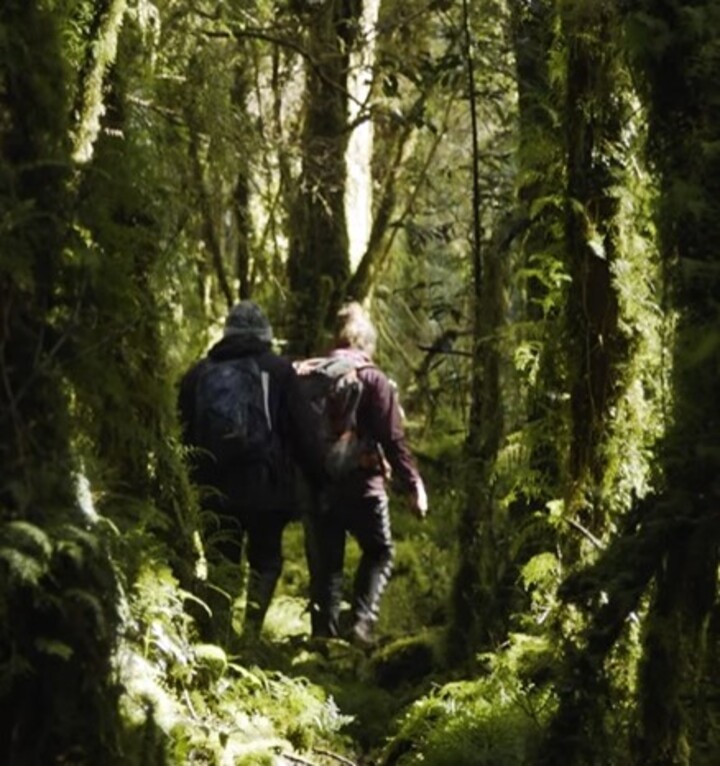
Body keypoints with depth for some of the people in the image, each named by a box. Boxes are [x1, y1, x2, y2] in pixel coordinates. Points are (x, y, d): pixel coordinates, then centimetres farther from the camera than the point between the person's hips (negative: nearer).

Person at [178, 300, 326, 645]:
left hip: (217, 488, 3)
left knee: (221, 561, 11)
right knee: (265, 561, 9)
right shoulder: (278, 369, -2)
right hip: (266, 487, -2)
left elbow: (186, 435, 12)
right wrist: (319, 477, 5)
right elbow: (301, 434, -3)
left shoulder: (199, 373, 7)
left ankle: (220, 636, 4)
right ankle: (251, 634, -2)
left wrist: (196, 481, 19)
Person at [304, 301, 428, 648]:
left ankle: (324, 634, 7)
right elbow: (393, 440, -10)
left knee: (324, 564, 10)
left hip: (316, 486, 3)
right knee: (378, 553, 15)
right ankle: (362, 622, 0)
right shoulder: (374, 380, -6)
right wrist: (414, 485, -5)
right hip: (362, 487, -3)